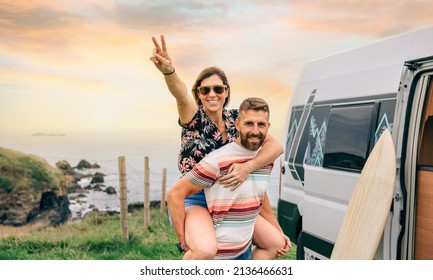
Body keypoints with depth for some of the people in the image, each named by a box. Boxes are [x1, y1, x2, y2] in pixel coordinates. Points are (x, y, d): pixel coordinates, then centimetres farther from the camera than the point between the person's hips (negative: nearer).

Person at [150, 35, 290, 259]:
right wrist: (168, 71, -58)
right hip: (194, 200, -5)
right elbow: (181, 95, -36)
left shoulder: (236, 119, 1)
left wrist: (248, 167, -26)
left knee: (275, 242, 5)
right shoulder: (194, 118, -11)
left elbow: (275, 146, -8)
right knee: (205, 250, -34)